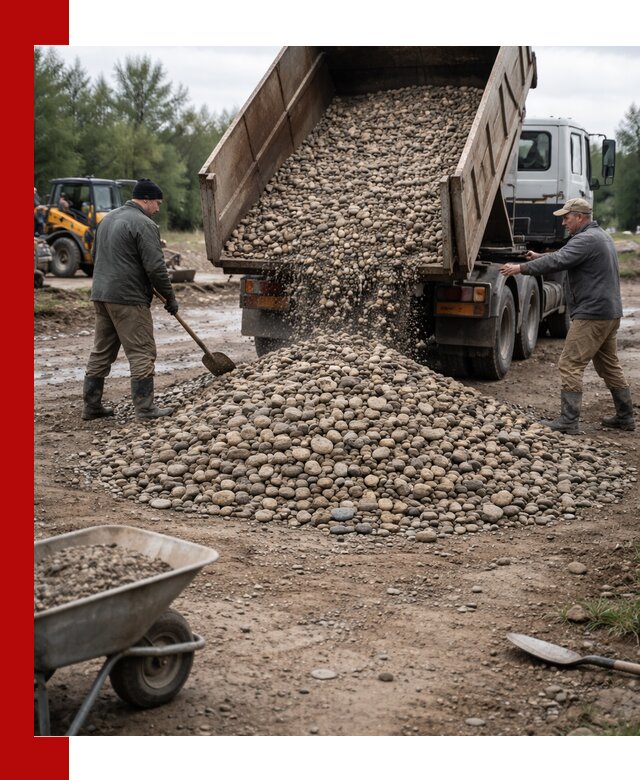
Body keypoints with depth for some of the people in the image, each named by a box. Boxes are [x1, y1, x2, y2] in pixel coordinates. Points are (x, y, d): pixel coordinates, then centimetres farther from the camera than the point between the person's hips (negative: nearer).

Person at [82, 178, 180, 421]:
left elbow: (96, 255, 25)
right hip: (128, 299, -9)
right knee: (141, 353, -3)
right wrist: (170, 298, -5)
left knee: (101, 352, 14)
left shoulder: (108, 219, 17)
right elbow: (155, 267, -15)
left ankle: (91, 405, 17)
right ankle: (145, 408, -3)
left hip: (100, 295, 9)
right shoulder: (144, 224, -12)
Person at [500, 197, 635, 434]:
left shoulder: (586, 239, -15)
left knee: (570, 364, -9)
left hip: (591, 314, -11)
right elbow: (567, 255, 28)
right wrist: (540, 257, 21)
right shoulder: (601, 236, 18)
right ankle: (625, 417, 23)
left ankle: (568, 420, -11)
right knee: (609, 365, 17)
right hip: (610, 313, 11)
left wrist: (521, 268, -19)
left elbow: (558, 261, -24)